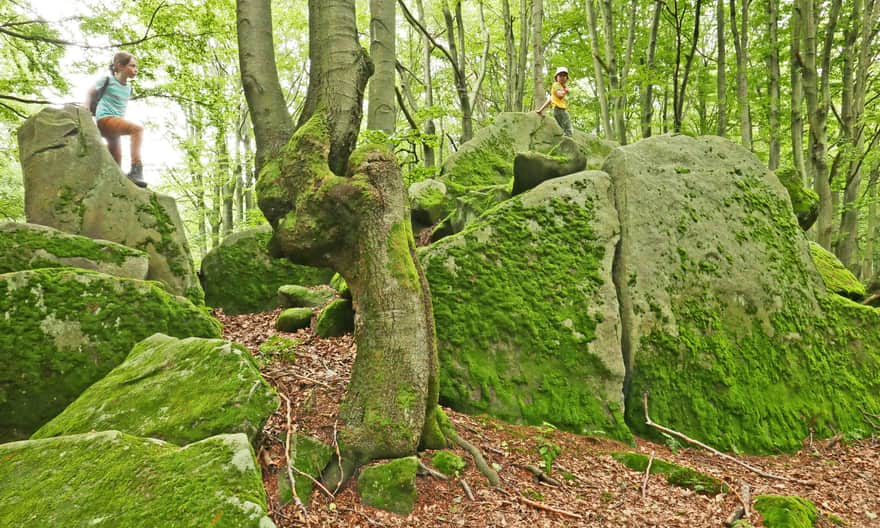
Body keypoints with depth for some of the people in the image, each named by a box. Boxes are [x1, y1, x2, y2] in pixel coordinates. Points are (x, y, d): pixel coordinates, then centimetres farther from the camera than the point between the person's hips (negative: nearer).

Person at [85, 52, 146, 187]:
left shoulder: (128, 88, 15)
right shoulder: (108, 80, -2)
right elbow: (90, 93, 9)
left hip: (117, 121, 8)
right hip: (105, 119, -8)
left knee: (116, 164, 4)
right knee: (137, 128, -31)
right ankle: (136, 169, -39)